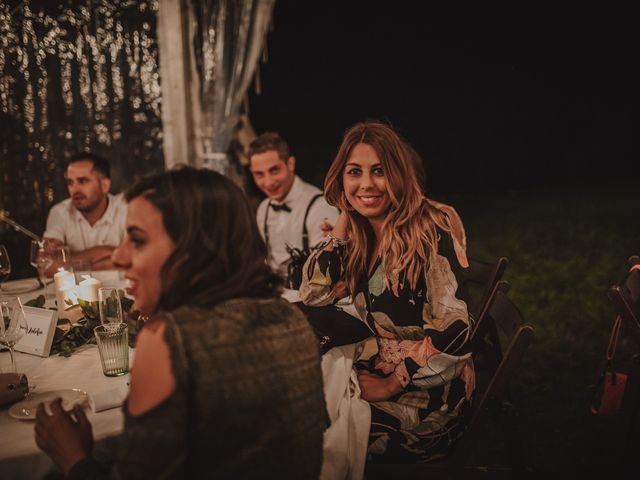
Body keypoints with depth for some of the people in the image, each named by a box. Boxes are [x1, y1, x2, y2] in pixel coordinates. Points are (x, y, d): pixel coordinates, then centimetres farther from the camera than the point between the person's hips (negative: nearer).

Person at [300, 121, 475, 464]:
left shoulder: (430, 230, -17)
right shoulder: (359, 235, 4)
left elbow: (454, 330, -21)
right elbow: (311, 297, 1)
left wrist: (393, 385, -16)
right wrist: (343, 222, -3)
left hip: (431, 388, -6)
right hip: (378, 369, 6)